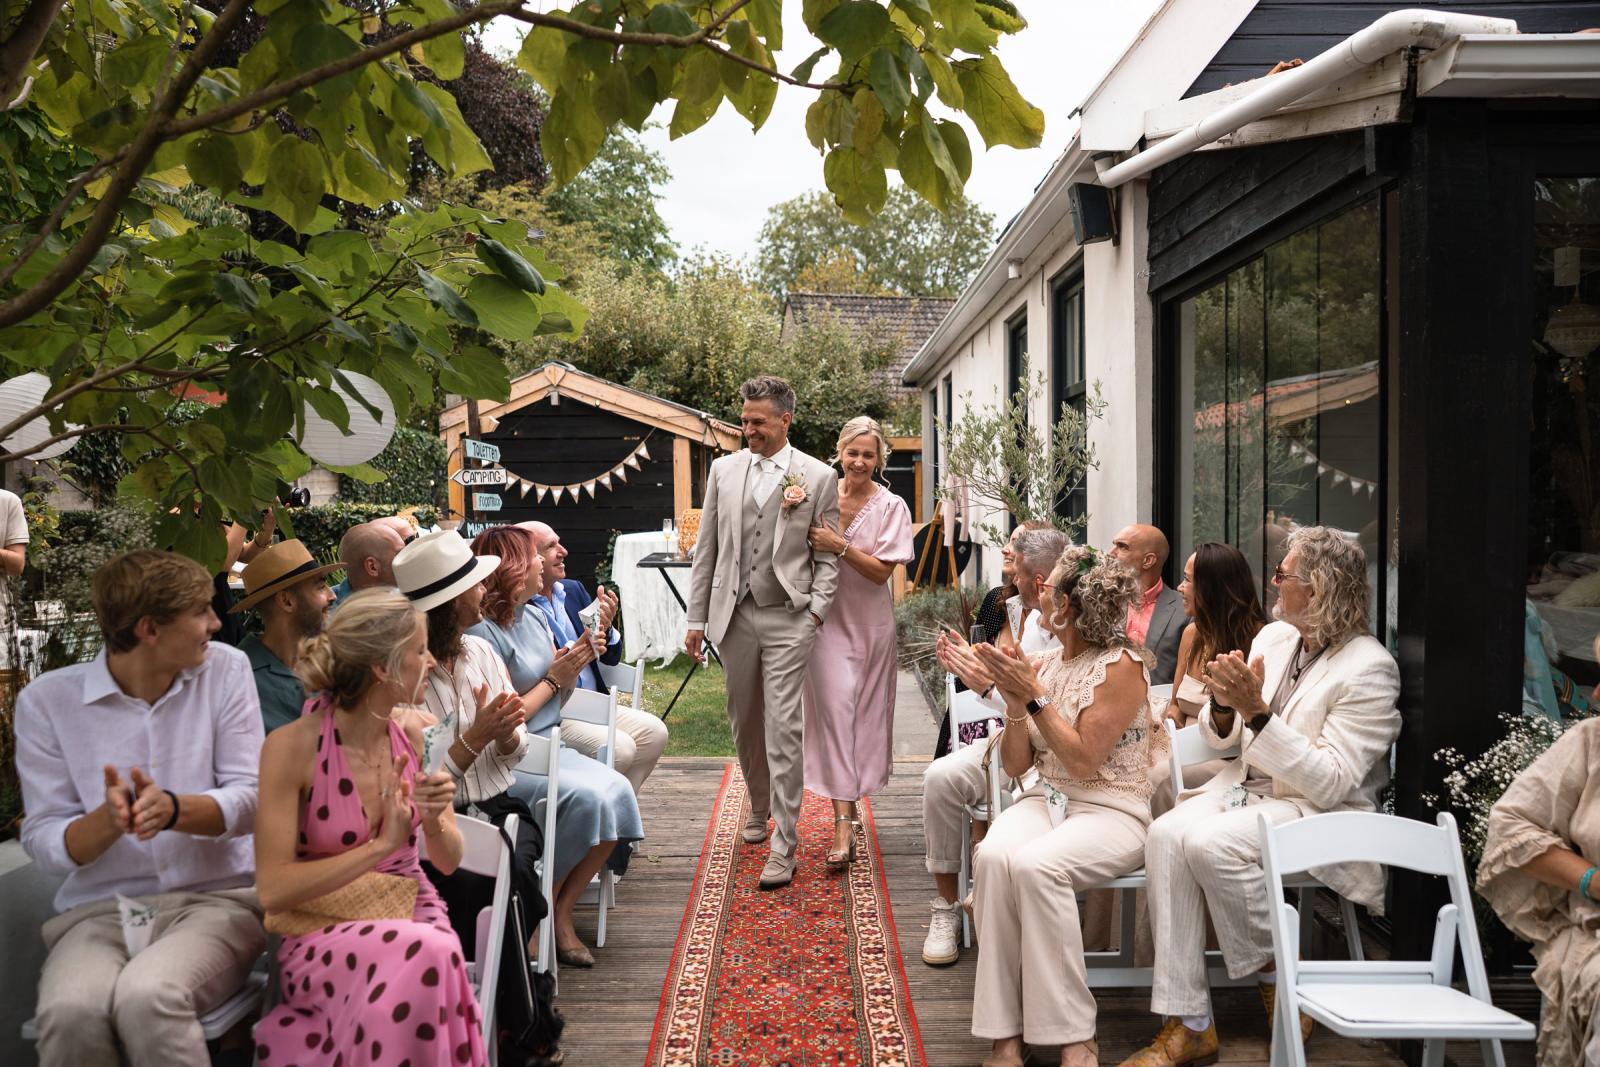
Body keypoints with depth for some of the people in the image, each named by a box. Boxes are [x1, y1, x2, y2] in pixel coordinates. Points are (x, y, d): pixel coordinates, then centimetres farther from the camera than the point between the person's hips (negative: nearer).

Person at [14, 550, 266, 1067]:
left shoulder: (225, 669, 1)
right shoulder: (47, 699, -1)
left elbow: (250, 798, -5)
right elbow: (45, 844, -3)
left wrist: (172, 810, -24)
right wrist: (108, 820, -24)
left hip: (215, 896, 0)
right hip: (100, 909, 1)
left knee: (147, 997, -32)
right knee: (70, 1012, -32)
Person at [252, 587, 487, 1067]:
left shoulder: (417, 732, 0)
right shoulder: (291, 747, -14)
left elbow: (449, 861, 8)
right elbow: (273, 891, -16)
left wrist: (434, 822, -14)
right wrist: (381, 845, -20)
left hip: (410, 909, 4)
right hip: (321, 929, -4)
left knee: (438, 955, -32)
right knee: (423, 955, -35)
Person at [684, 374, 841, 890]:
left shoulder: (818, 477, -1)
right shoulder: (723, 469, 8)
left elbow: (828, 557, 2)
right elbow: (707, 548, 10)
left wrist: (816, 613, -10)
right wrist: (697, 619, 7)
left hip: (788, 616, -4)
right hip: (733, 613, 4)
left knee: (783, 727, -7)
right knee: (744, 721, 14)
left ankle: (783, 845, -2)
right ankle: (760, 806, 37)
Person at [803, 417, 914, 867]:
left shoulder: (891, 507, -5)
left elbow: (882, 571, -10)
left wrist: (840, 545, -22)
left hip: (869, 623, 0)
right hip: (827, 618, 0)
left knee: (864, 714, 10)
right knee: (833, 711, -9)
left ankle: (847, 802, 31)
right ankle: (844, 826, -9)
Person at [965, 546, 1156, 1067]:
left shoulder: (1122, 665, -9)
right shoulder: (1041, 664, 10)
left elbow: (1083, 760, -14)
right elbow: (1015, 764, 9)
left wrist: (1035, 696, -16)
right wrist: (1016, 704, -8)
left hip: (1111, 811, -5)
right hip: (1045, 800, 5)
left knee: (1034, 865, -35)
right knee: (994, 856, -29)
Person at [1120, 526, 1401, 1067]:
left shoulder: (1369, 668, -13)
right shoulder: (1273, 636, 7)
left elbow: (1332, 784, -19)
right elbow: (1221, 736, 14)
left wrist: (1257, 712, -26)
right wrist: (1224, 706, -10)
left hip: (1321, 814, -6)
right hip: (1248, 786, 6)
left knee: (1211, 840, -32)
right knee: (1167, 832, -24)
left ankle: (1279, 977, -4)